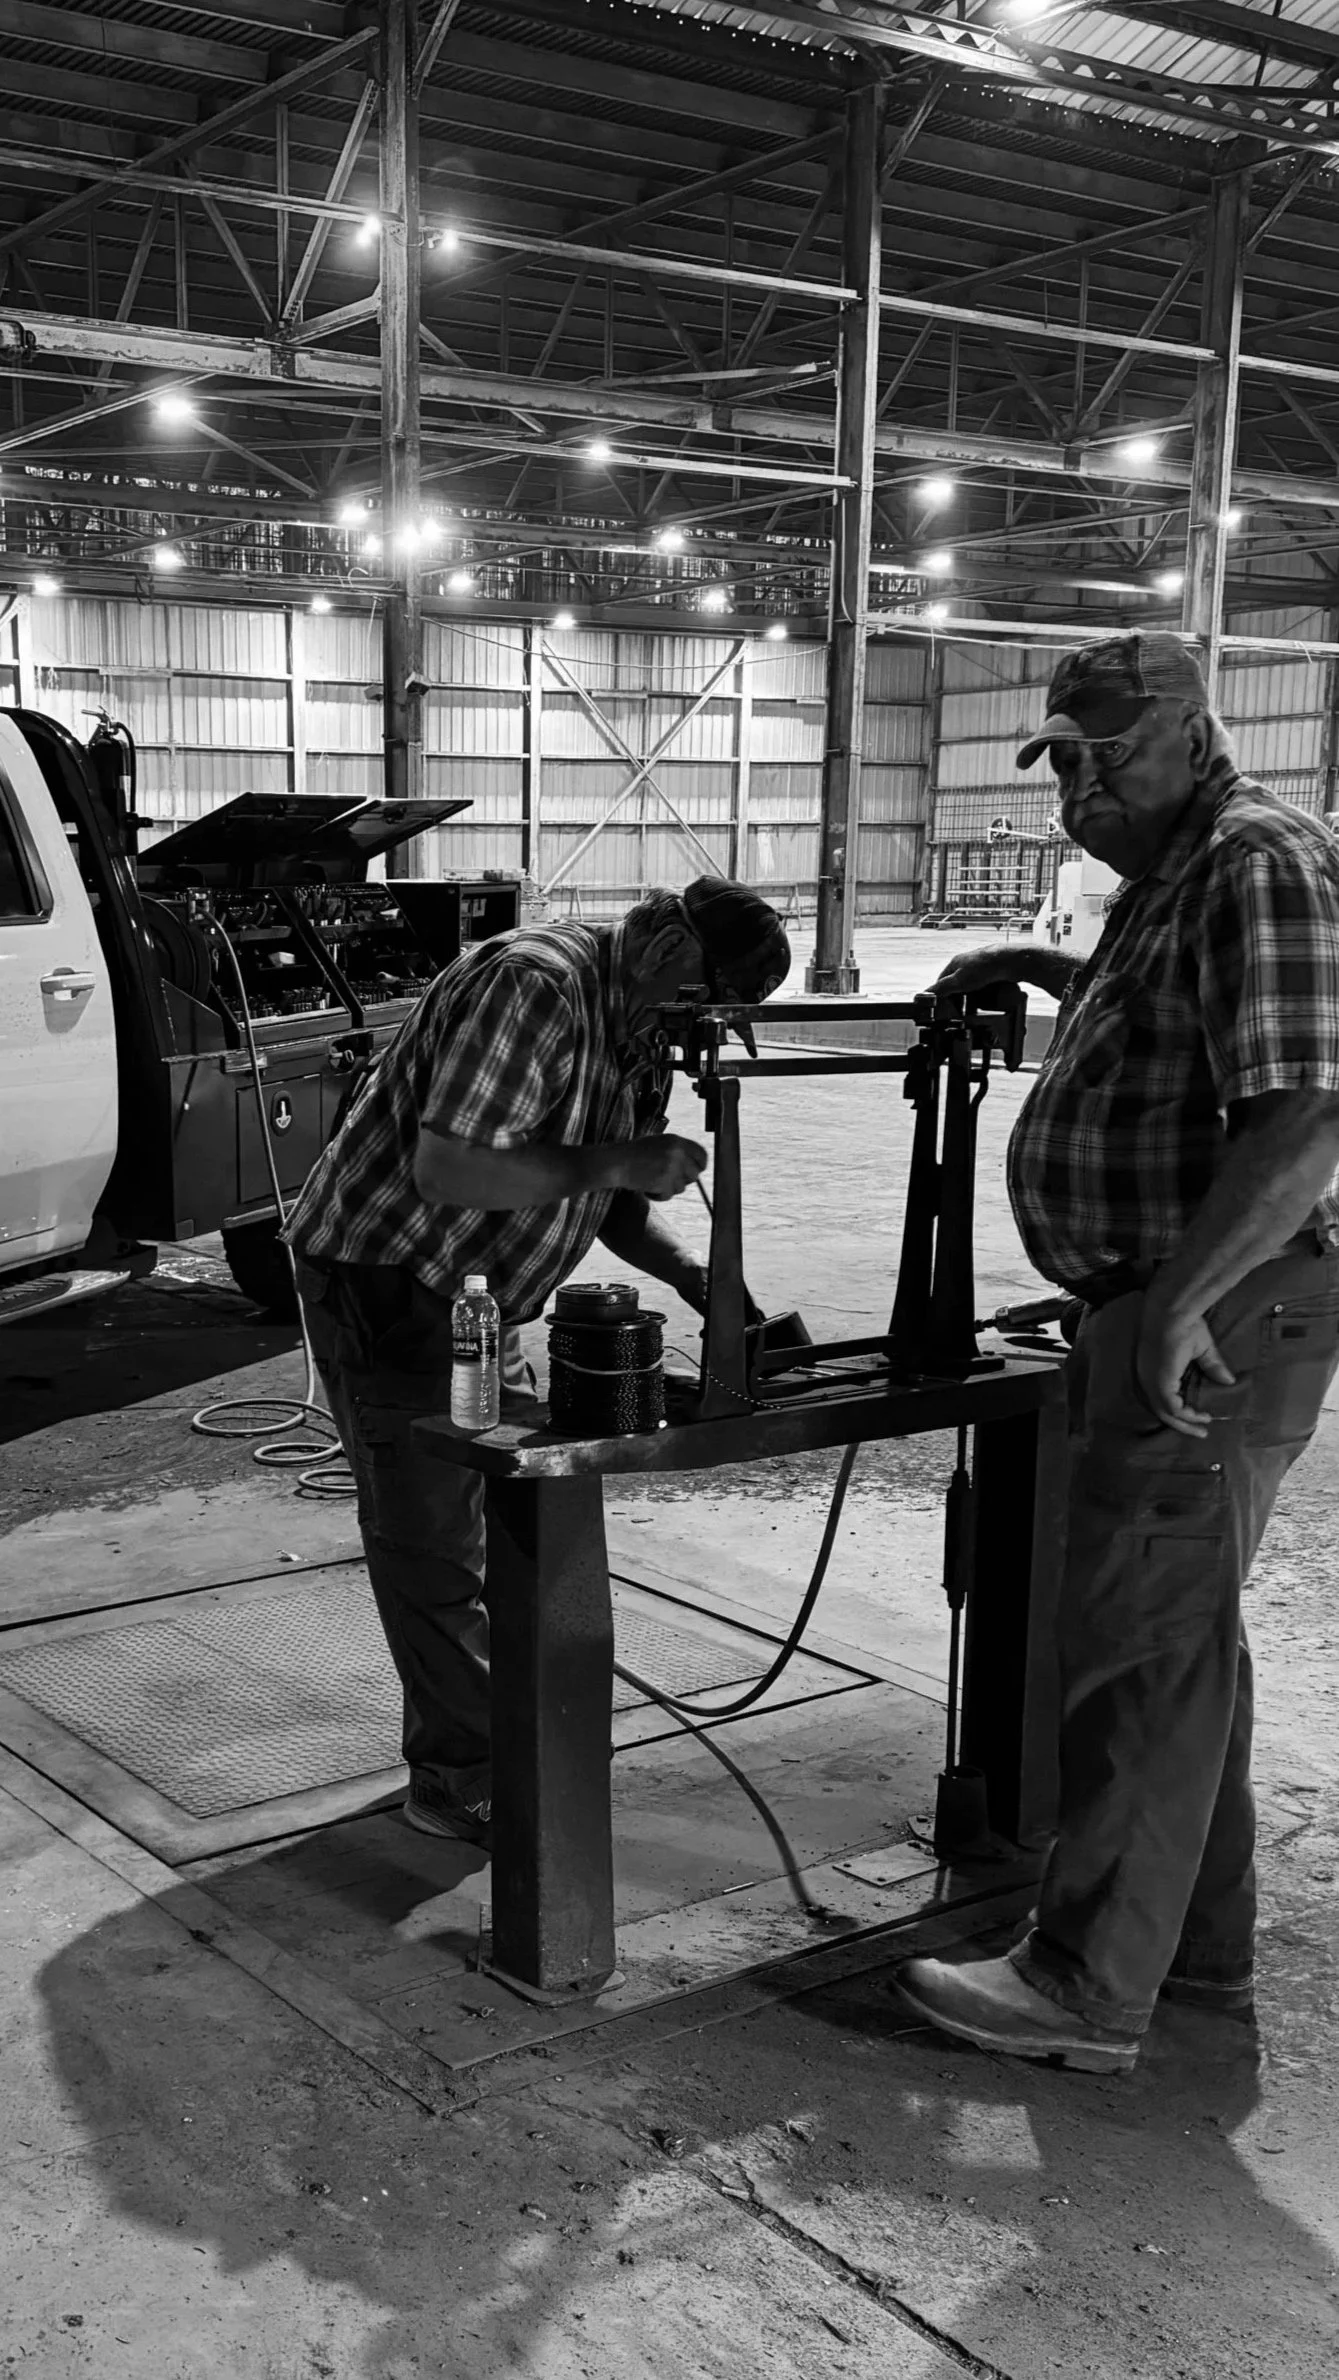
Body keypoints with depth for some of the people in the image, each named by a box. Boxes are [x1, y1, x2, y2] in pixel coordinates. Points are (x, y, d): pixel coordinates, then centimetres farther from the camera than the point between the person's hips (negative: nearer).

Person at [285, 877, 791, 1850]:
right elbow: (445, 1169, -33)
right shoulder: (530, 986, -27)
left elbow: (609, 1200, 10)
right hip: (384, 1282, -9)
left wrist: (695, 1278, -6)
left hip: (477, 1296, 9)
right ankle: (463, 1779, 10)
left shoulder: (636, 1030, 3)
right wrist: (614, 1161, -29)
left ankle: (494, 1730, 31)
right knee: (432, 1535, -1)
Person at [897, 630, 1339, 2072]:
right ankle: (1203, 1950, 31)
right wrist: (1044, 971, 20)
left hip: (1214, 1326, -11)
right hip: (1160, 1310, 11)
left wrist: (1182, 1304, -32)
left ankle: (1088, 1991, 9)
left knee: (1140, 1649, -3)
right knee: (1178, 1640, 17)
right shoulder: (1175, 874, 16)